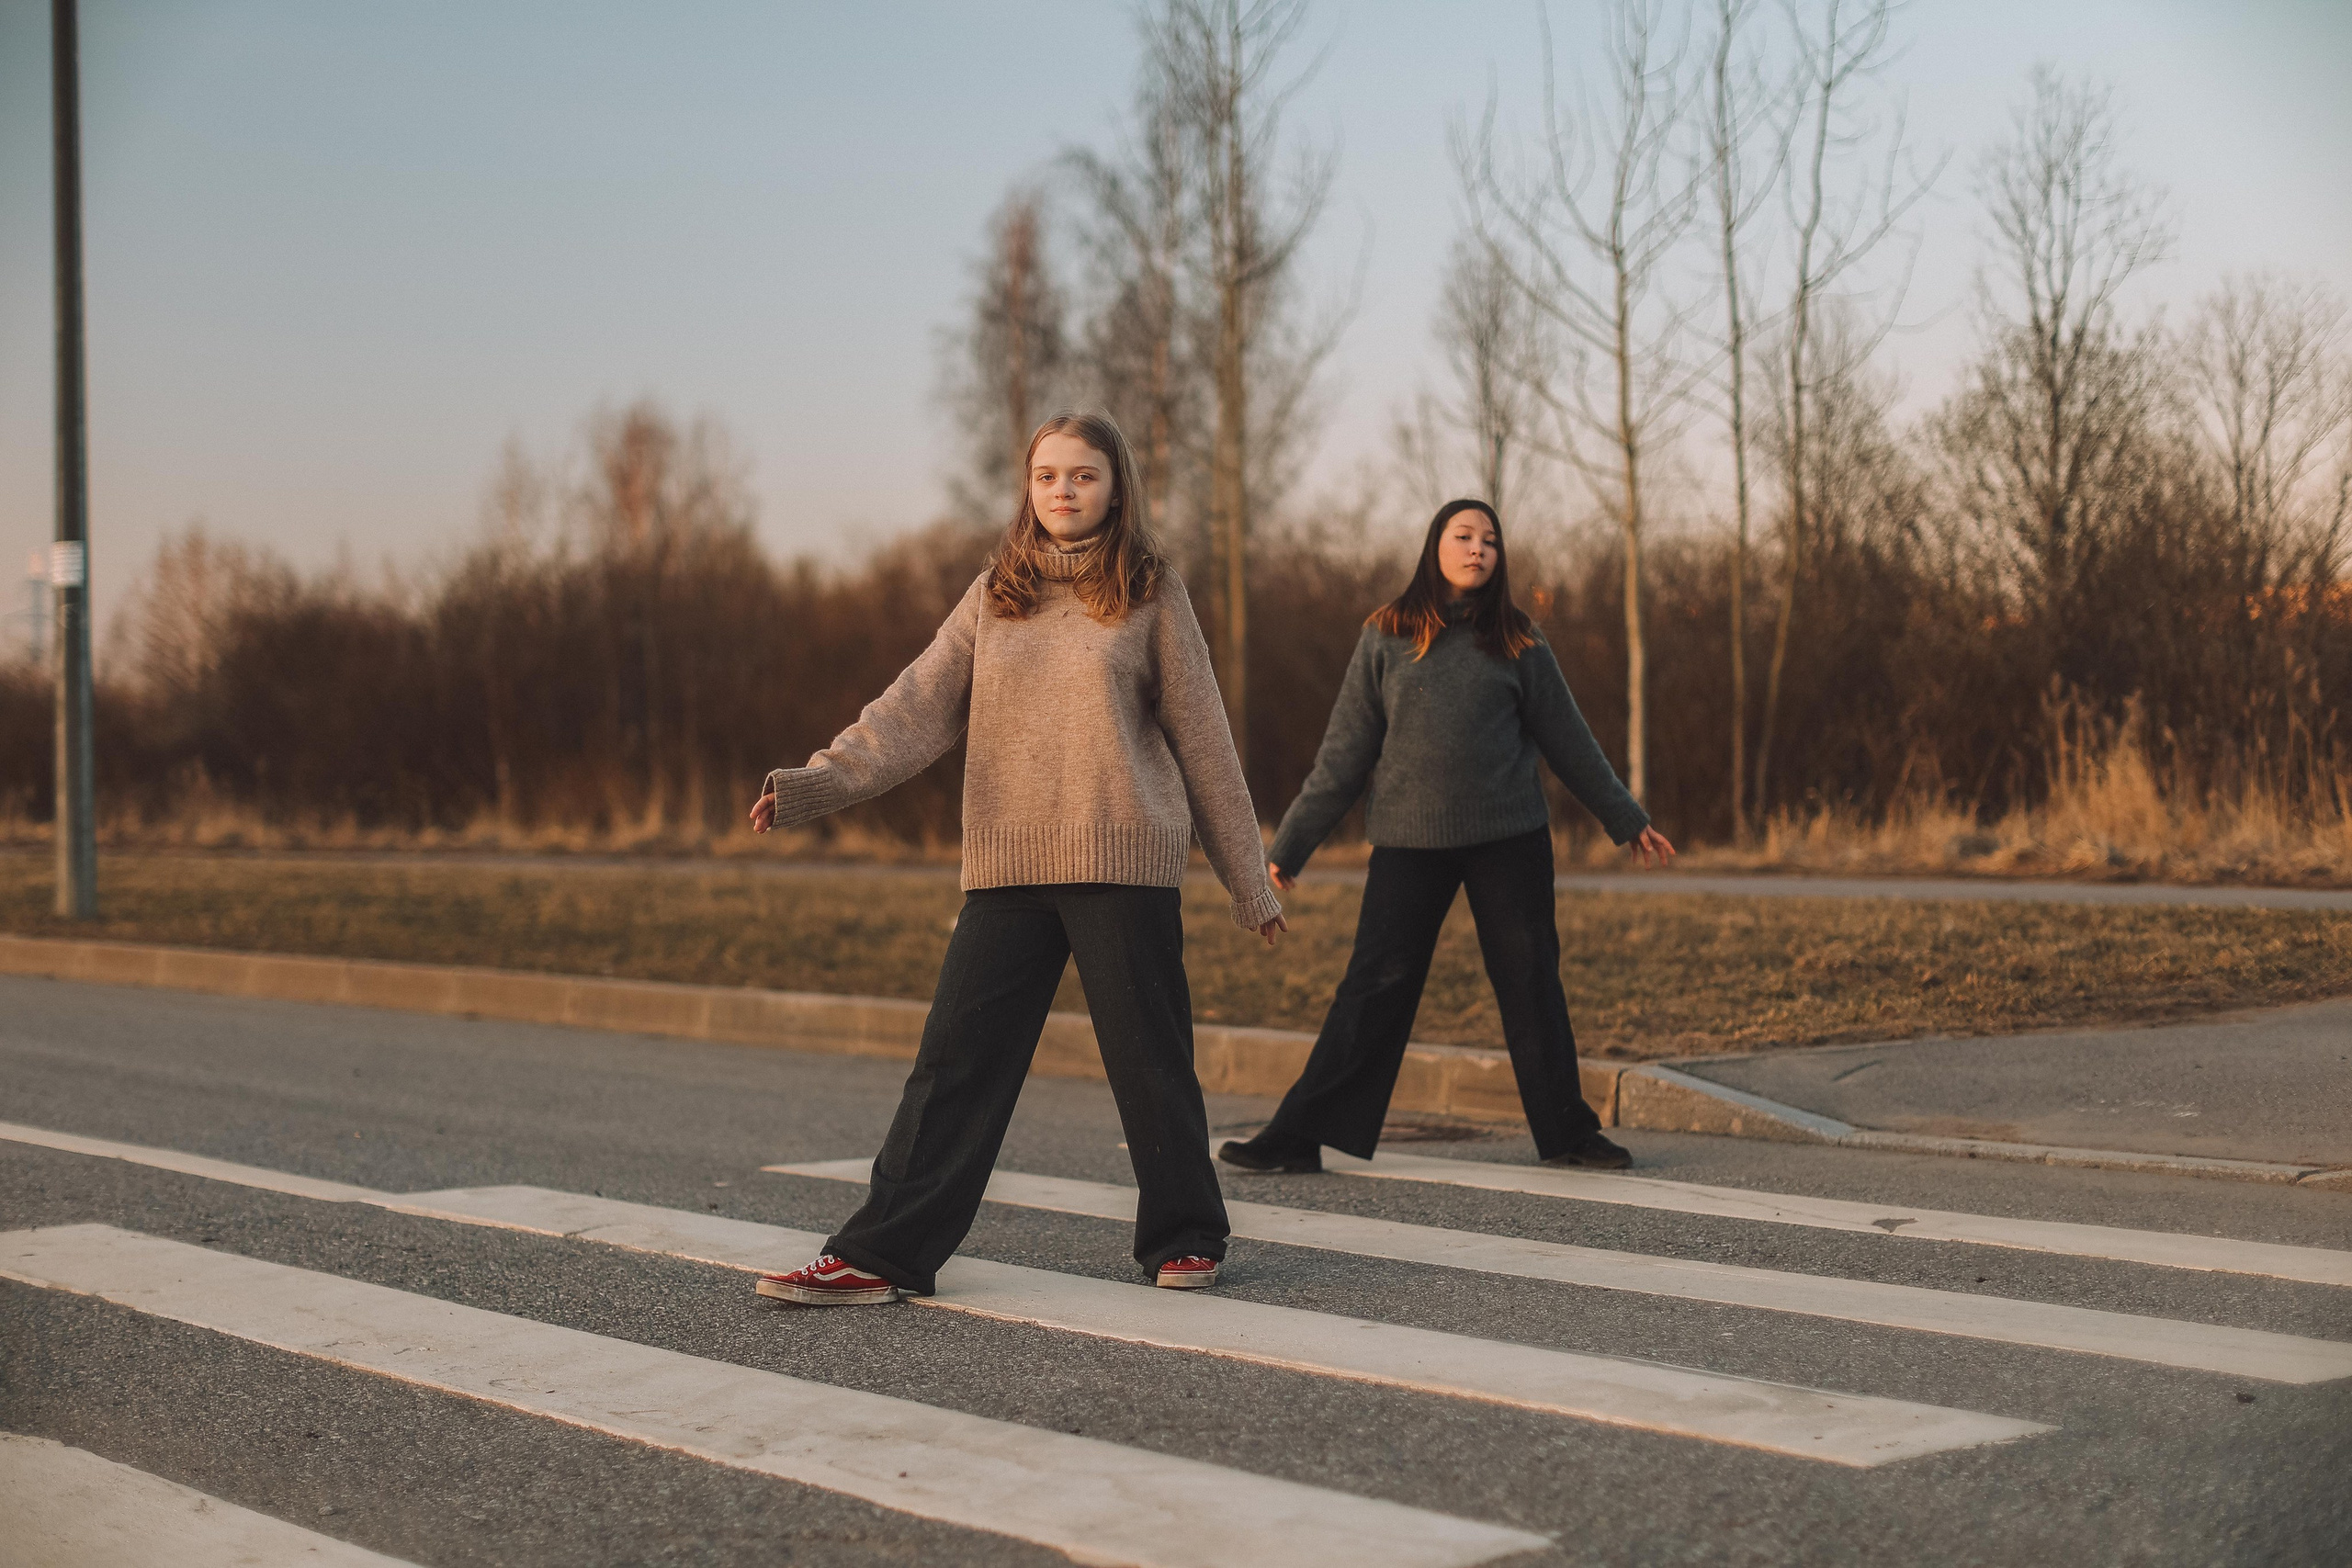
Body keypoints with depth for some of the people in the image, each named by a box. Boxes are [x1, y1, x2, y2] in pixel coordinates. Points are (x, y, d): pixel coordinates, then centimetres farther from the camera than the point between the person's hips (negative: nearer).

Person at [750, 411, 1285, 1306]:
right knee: (956, 1059, -1)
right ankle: (883, 1255, 1)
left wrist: (1248, 877, 7)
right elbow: (918, 707, 2)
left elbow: (1202, 738, 7)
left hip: (1125, 863, -2)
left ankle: (1183, 1236, 22)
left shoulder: (1150, 594, 5)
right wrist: (815, 784, -12)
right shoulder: (994, 596, 11)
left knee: (1149, 1059, 4)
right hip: (1007, 868, 2)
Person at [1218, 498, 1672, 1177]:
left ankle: (1567, 1133, 17)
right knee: (1375, 987, -3)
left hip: (1510, 839, 1)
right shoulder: (1386, 637, 3)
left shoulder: (1518, 643, 6)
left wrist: (1625, 818, 18)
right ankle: (1300, 1134, 2)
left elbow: (1567, 738, 14)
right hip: (1409, 840, -1)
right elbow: (1346, 751, 5)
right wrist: (1291, 843, 3)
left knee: (1531, 982, 5)